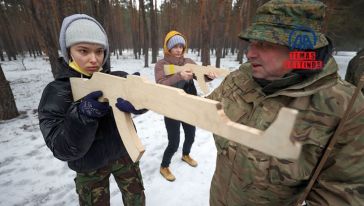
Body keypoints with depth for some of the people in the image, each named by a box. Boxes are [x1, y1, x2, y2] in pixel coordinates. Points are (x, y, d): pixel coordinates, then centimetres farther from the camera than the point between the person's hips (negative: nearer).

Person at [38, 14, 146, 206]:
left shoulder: (119, 79, -11)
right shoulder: (56, 92, -15)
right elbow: (64, 150, -19)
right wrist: (82, 115, -36)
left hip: (124, 153, 2)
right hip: (89, 167, -1)